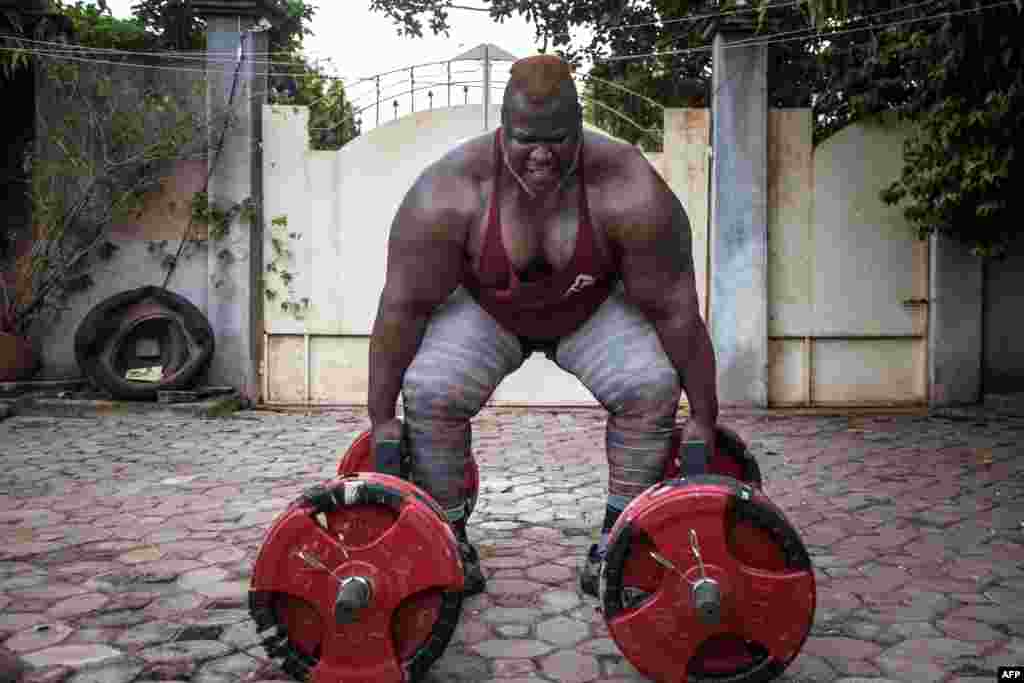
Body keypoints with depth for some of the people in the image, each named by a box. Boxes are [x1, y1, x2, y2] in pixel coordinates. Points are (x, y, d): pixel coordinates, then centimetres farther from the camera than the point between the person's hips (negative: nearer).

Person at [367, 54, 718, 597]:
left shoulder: (631, 192, -30)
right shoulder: (448, 191, -30)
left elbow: (674, 310, -22)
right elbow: (403, 305, -22)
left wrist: (703, 419, -16)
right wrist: (381, 417, -17)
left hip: (593, 310, 1)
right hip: (484, 310, 0)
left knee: (652, 387, -24)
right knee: (428, 393, -24)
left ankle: (614, 547, -5)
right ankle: (450, 544, -1)